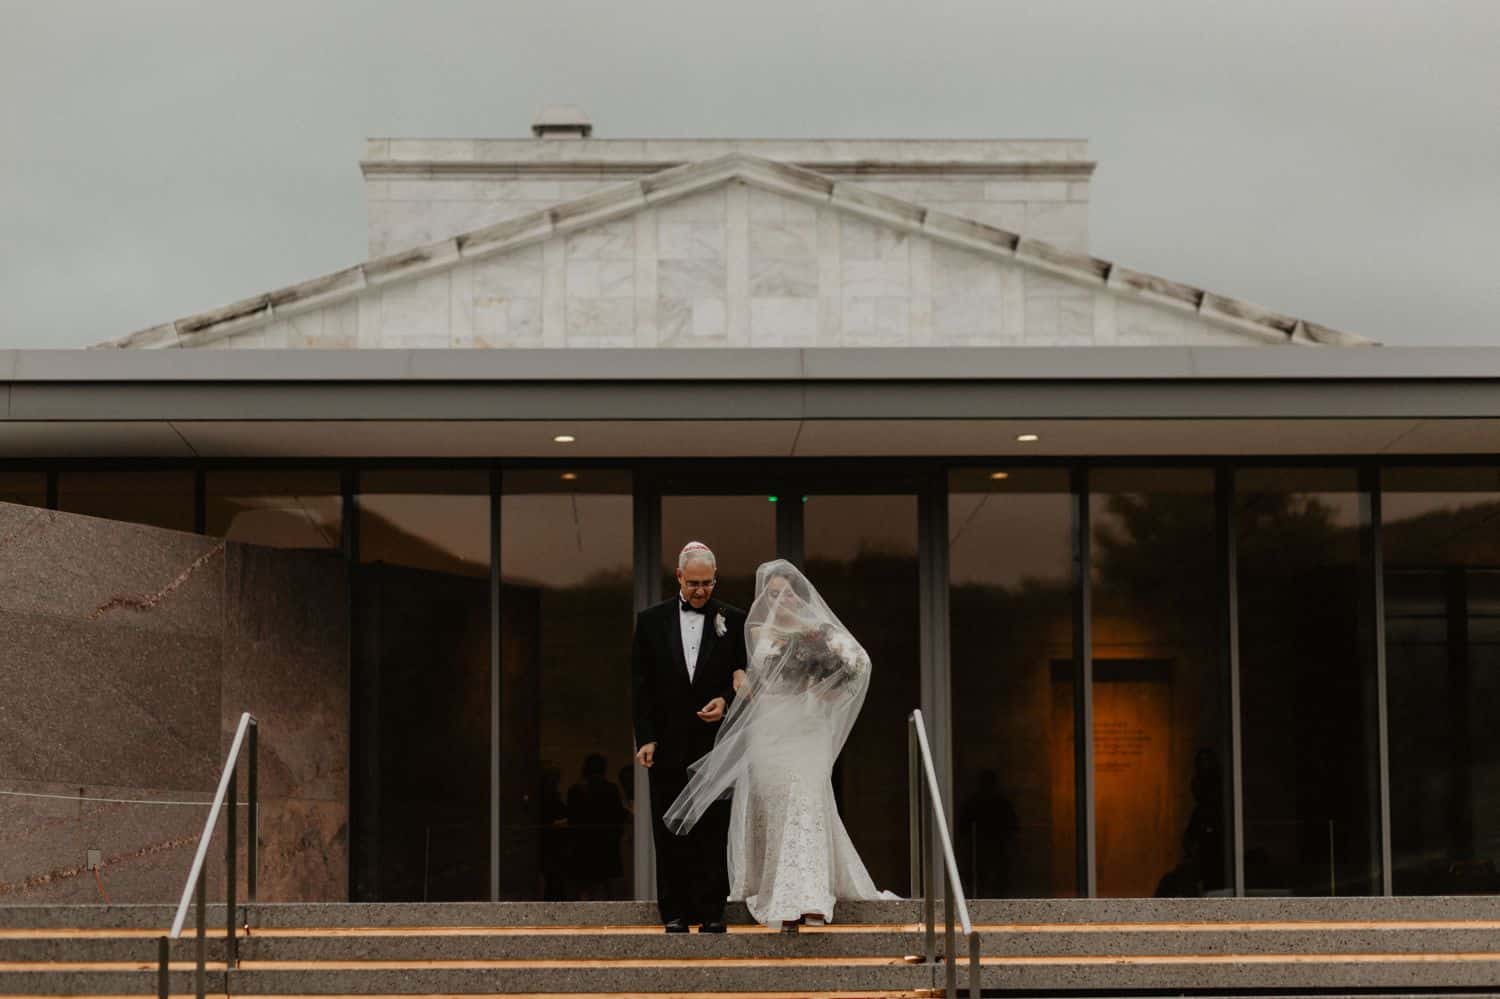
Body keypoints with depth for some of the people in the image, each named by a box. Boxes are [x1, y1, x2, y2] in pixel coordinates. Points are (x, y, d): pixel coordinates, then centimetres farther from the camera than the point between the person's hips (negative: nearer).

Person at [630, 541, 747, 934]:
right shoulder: (651, 620, 6)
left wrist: (726, 701, -12)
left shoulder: (733, 620, 5)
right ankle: (675, 913, 8)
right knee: (670, 829, 3)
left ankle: (711, 912, 3)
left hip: (715, 742, -1)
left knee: (713, 829, -1)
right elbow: (640, 684, 4)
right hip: (668, 743, 1)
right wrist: (645, 738, -4)